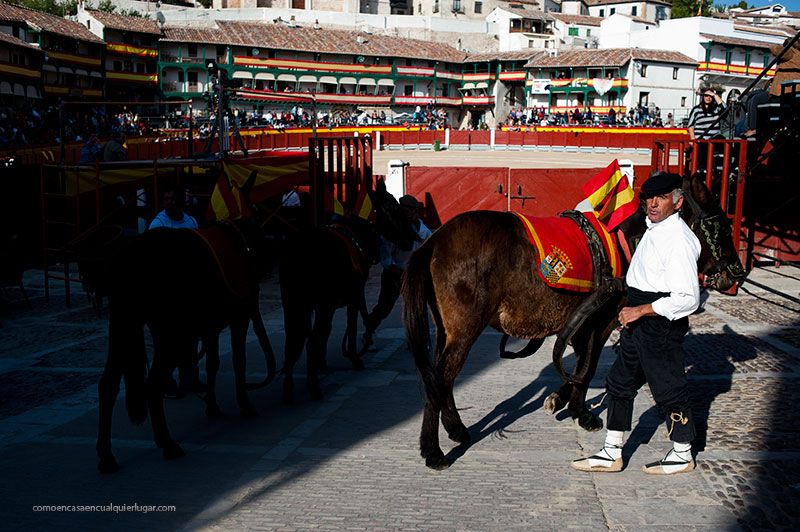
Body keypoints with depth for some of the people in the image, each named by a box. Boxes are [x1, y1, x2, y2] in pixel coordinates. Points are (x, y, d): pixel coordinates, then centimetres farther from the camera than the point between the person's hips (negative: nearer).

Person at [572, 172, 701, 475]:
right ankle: (612, 454, 23)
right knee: (620, 383, 14)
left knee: (669, 389, 6)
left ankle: (682, 456, 25)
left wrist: (640, 311, -22)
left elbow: (688, 299, -26)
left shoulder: (678, 240, -21)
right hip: (638, 325, 10)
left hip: (662, 326, -10)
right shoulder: (654, 229, 9)